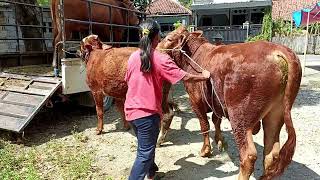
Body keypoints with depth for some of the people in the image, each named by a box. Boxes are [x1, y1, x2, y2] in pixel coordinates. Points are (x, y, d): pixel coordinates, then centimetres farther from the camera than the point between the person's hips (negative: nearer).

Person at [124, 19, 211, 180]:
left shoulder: (133, 57, 2)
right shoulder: (161, 59, -15)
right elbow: (185, 77, -14)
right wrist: (204, 76, 2)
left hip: (131, 110, 7)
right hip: (147, 112, -7)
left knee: (145, 145, 26)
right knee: (145, 153, 4)